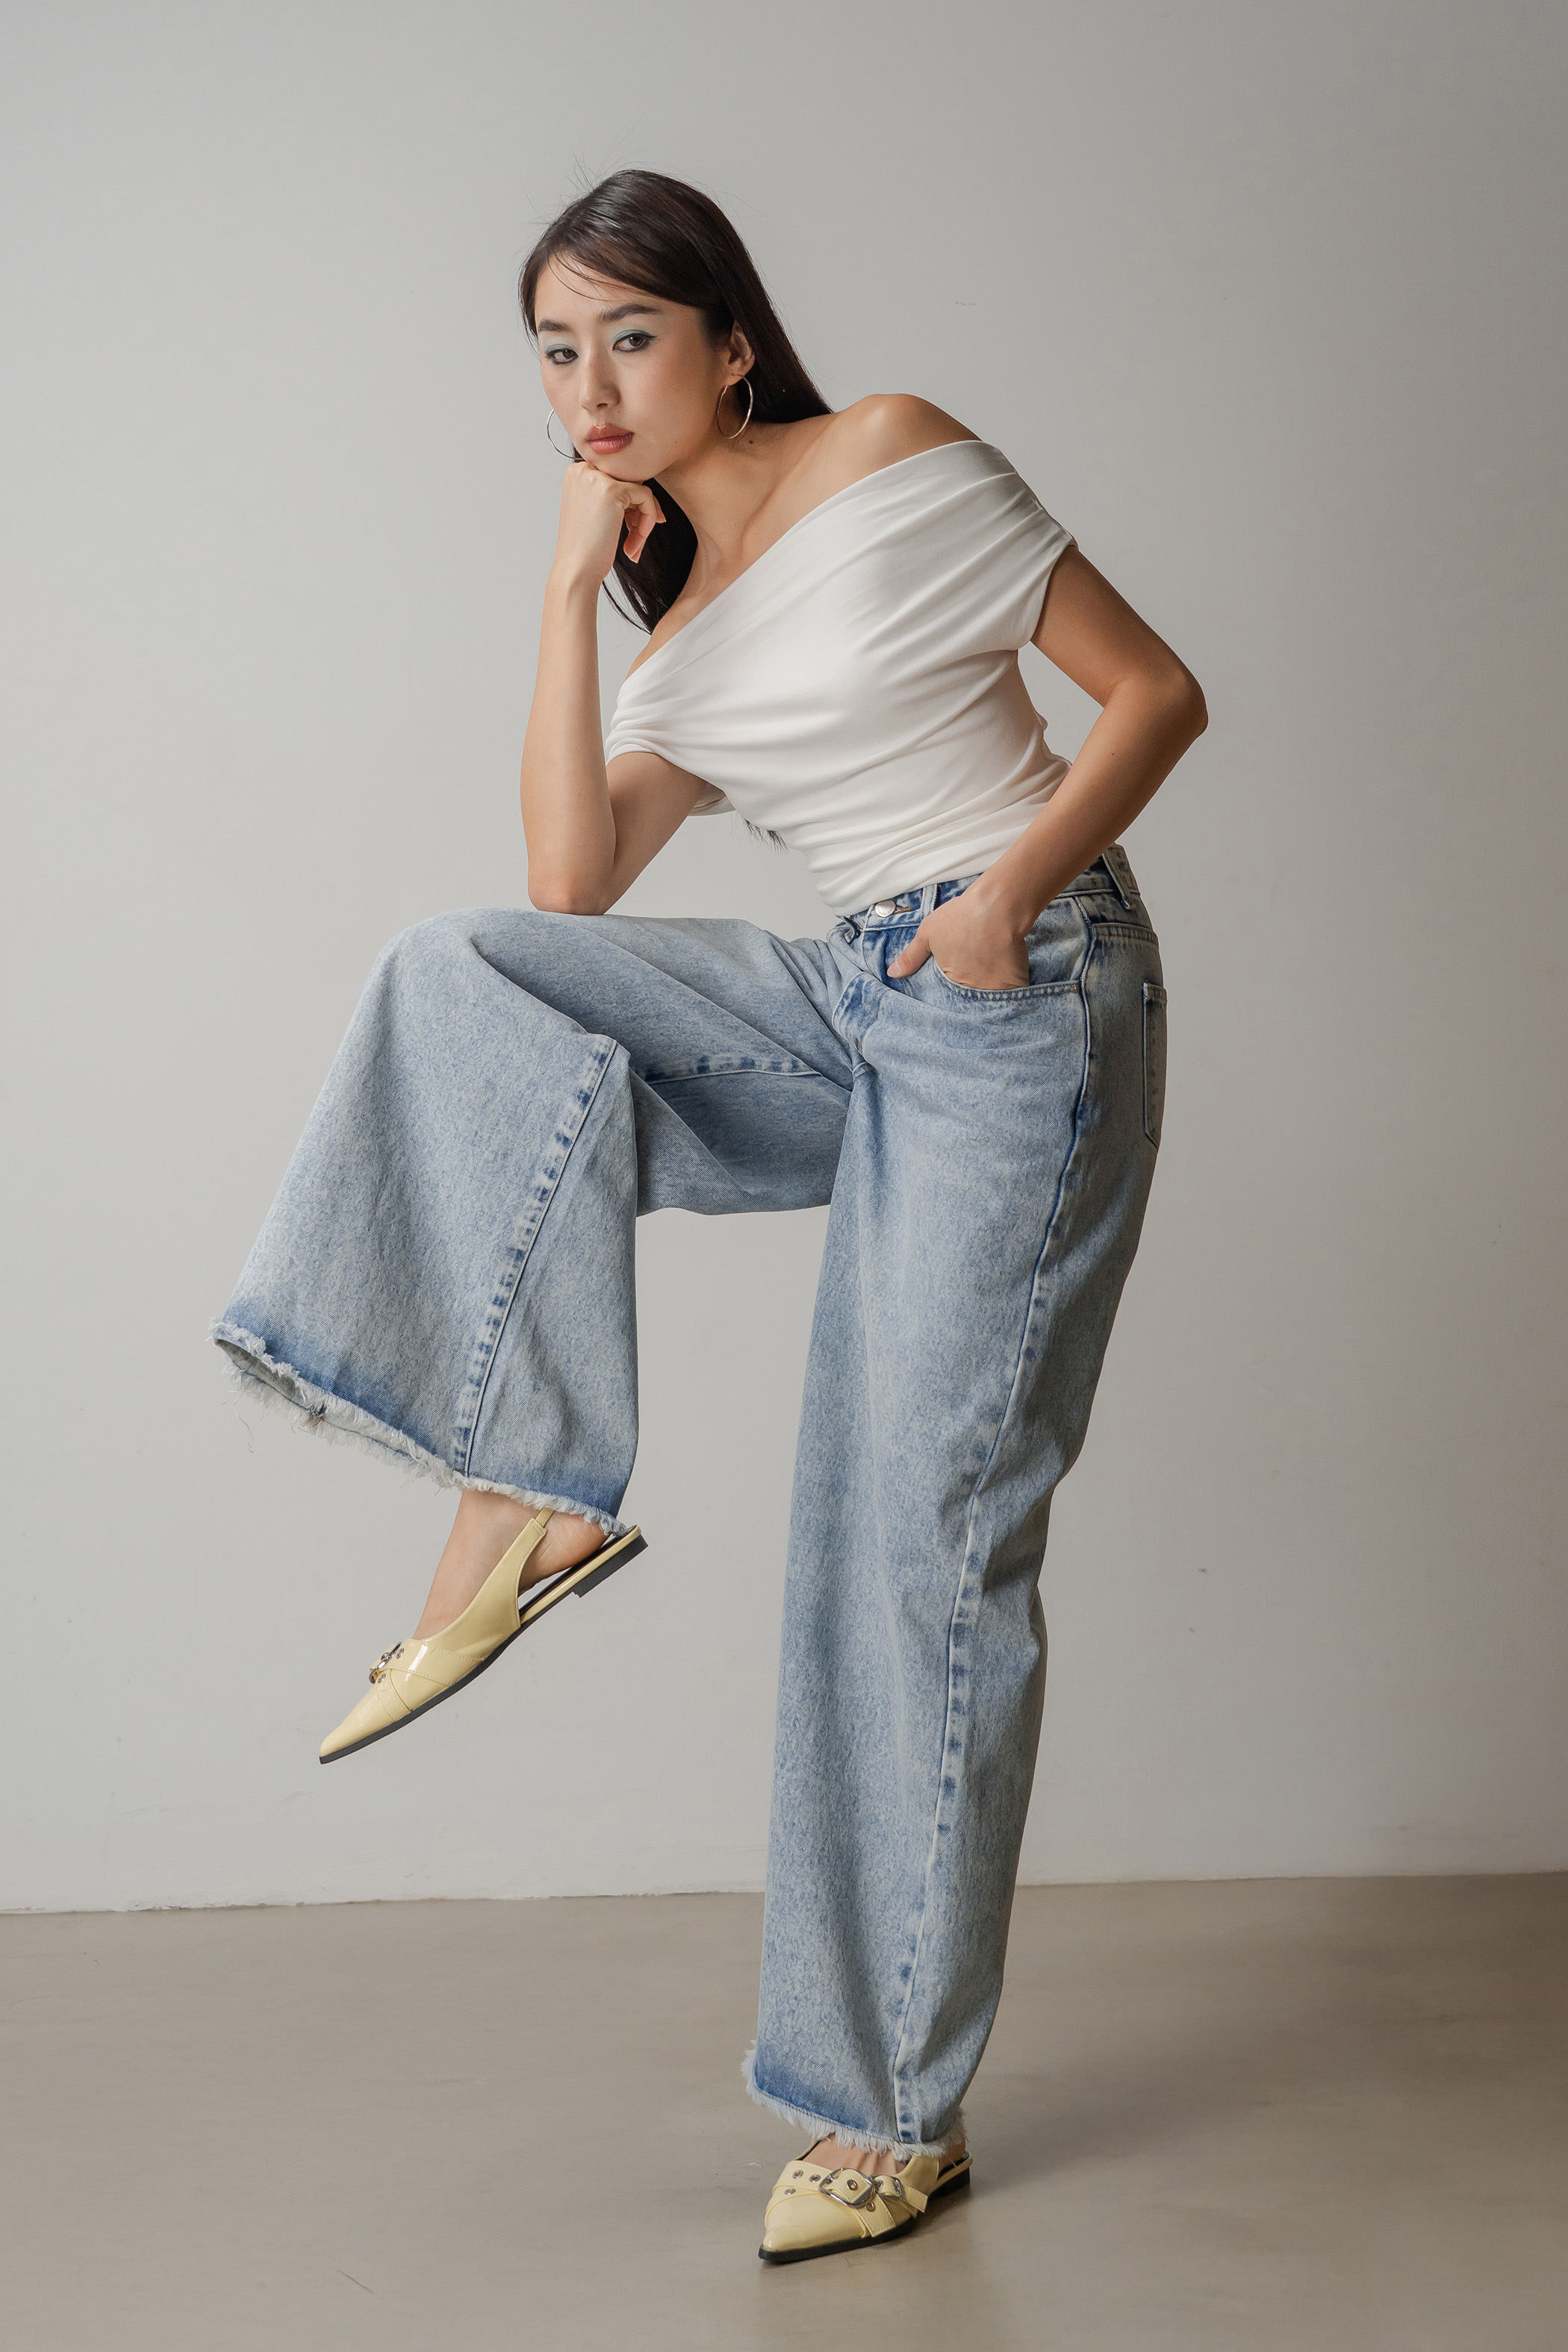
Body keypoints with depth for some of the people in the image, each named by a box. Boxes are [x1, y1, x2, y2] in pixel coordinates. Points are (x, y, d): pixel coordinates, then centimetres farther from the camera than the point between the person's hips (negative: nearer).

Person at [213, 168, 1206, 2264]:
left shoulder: (893, 463, -4)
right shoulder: (680, 614, 15)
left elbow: (1157, 690, -5)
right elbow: (574, 885, 0)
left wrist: (1012, 890, -20)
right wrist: (571, 587, -1)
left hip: (1022, 1012, -7)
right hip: (849, 1014, 7)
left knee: (917, 1539, -7)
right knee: (465, 980, -12)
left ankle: (902, 2109, 4)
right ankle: (532, 1498, -10)